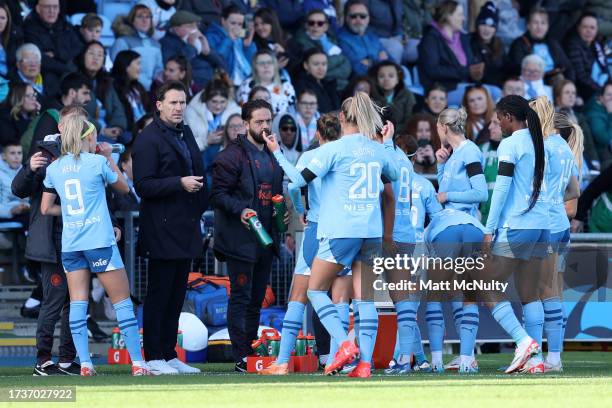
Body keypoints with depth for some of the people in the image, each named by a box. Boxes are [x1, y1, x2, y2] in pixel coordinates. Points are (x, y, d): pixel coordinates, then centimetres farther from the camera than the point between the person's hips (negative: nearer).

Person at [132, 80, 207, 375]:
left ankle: (169, 354, 15)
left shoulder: (186, 134, 17)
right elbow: (143, 185, -16)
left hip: (185, 229, 8)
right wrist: (179, 183, -22)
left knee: (176, 296, 10)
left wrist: (200, 207, 13)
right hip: (162, 231, -8)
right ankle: (154, 358, -1)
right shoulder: (149, 139, -9)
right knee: (159, 294, -4)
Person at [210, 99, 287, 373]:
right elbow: (218, 193, -12)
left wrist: (283, 211, 9)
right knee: (241, 298, -7)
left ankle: (252, 354, 16)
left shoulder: (273, 155, 18)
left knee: (256, 300, 11)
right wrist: (240, 210, -27)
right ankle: (241, 358, -7)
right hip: (239, 239, -8)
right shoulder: (232, 155, -8)